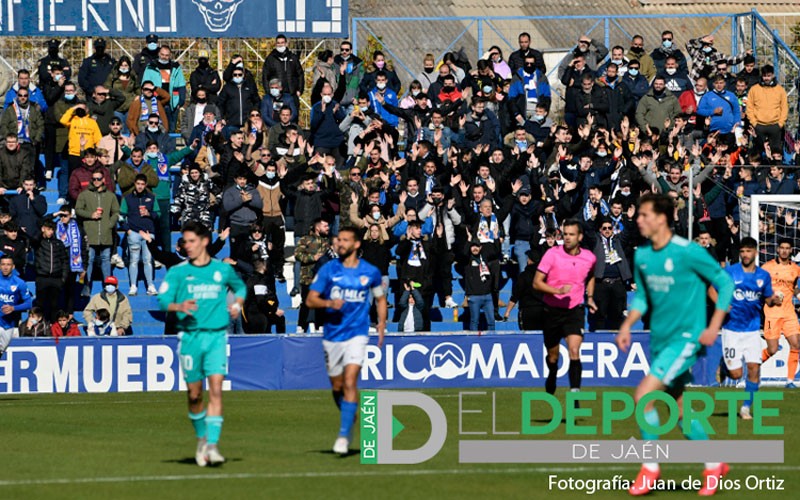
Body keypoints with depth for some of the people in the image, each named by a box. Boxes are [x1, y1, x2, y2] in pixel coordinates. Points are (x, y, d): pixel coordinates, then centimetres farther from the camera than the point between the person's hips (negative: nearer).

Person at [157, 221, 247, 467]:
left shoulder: (223, 270, 9)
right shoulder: (177, 272, 3)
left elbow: (240, 287, 27)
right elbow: (162, 299, -7)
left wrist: (237, 304, 7)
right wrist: (179, 306, -27)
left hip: (217, 336, 0)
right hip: (190, 336, 0)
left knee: (216, 389, -14)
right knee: (194, 394, 6)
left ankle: (212, 445, -18)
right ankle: (201, 438, 29)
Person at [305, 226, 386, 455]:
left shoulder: (370, 272, 2)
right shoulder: (328, 270, 0)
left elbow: (380, 299, 18)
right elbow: (310, 300, -1)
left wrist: (381, 325, 7)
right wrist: (329, 303, -21)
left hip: (357, 334, -2)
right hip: (332, 335, 2)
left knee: (350, 382, -18)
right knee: (337, 386, 10)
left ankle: (344, 435, -17)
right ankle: (349, 417, 38)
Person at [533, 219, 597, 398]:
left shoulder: (589, 258, -2)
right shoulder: (552, 254, -11)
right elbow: (536, 283, -11)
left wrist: (590, 298, 13)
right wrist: (557, 290, -25)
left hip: (575, 310, 0)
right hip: (553, 310, 0)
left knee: (574, 352, -20)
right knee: (552, 356, 13)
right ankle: (550, 387, 43)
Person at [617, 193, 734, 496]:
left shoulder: (688, 252, -15)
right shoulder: (642, 256, 4)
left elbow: (725, 284, -8)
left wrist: (713, 328, -12)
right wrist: (627, 326, 2)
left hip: (685, 338, -7)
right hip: (660, 339, 7)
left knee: (643, 395, -18)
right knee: (680, 409, 13)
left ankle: (650, 467, -5)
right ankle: (714, 466, 29)